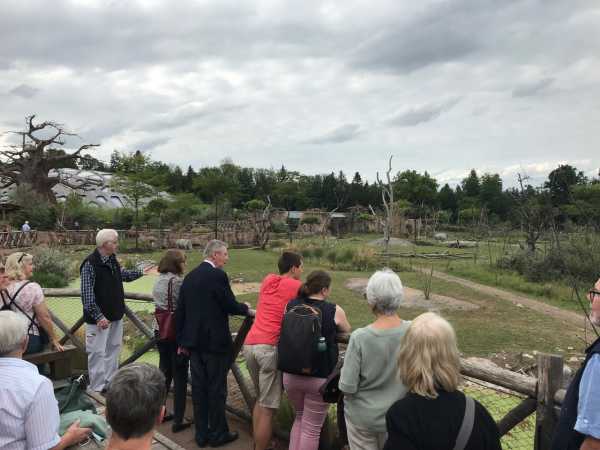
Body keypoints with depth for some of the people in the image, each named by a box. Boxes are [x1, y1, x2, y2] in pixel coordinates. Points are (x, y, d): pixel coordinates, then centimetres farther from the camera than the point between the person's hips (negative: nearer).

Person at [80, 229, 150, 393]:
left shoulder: (112, 260, 7)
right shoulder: (90, 264, -18)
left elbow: (123, 275, 26)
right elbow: (87, 294, -21)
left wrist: (141, 272, 17)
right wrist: (98, 316, -23)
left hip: (115, 316, 8)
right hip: (99, 319, -8)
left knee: (113, 349, 16)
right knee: (97, 352, 1)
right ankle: (98, 388, 13)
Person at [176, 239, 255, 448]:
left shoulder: (189, 276, 8)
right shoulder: (218, 275, -15)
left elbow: (180, 310, 9)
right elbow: (230, 305, -14)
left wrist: (182, 340, 15)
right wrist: (248, 309, 6)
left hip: (194, 341, 7)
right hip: (215, 341, -7)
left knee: (198, 387, 14)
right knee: (217, 389, 6)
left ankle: (201, 434, 25)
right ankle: (218, 434, 19)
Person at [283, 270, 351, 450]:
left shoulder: (291, 305, -1)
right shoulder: (335, 311, -10)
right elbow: (347, 333, 10)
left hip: (291, 374, 4)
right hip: (320, 378, -4)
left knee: (300, 417, 26)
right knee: (312, 428, 10)